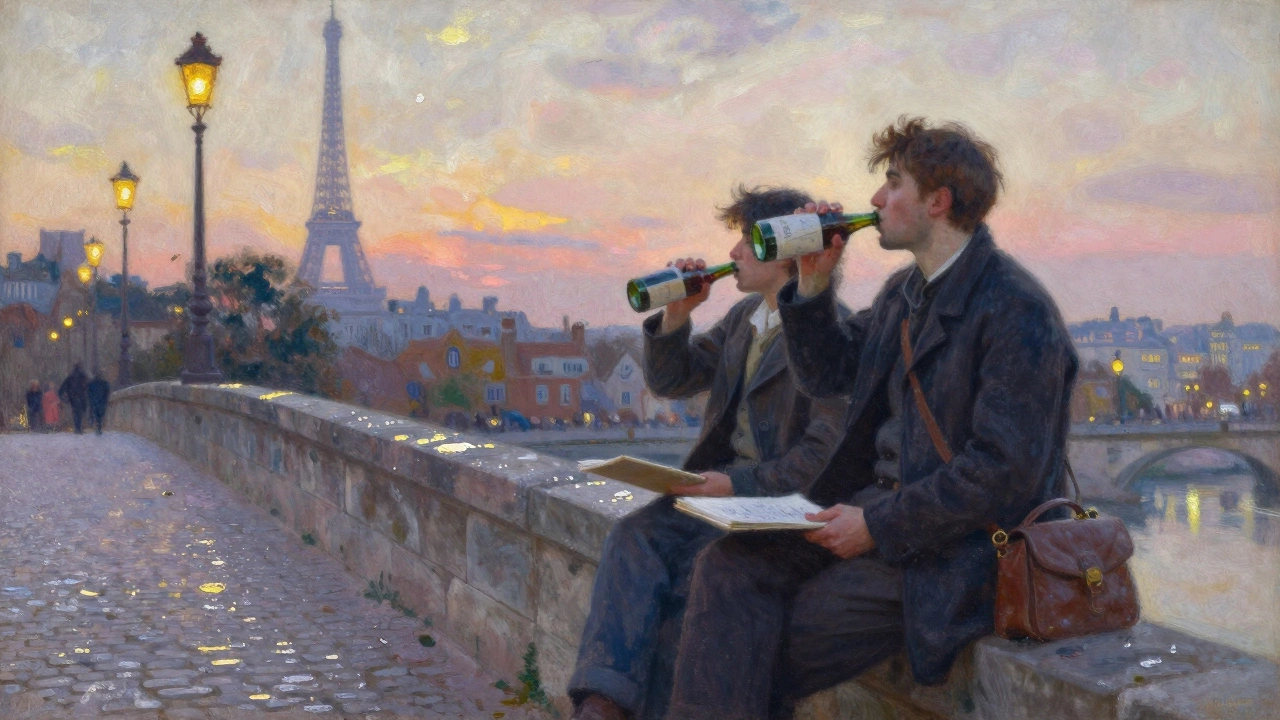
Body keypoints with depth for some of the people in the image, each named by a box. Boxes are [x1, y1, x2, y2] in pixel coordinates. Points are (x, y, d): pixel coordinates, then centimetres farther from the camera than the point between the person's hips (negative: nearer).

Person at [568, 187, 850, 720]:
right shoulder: (744, 317, 17)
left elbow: (826, 454, -16)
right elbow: (670, 381, 20)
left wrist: (740, 485, -21)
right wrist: (676, 316, 3)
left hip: (782, 500, -7)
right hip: (720, 482, 7)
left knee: (692, 576, -28)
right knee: (634, 537, -19)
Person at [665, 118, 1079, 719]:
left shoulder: (1019, 314, -17)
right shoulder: (903, 292, 12)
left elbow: (1004, 474, -21)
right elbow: (827, 375, 20)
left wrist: (879, 526, -18)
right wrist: (813, 284, 5)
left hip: (957, 549, -8)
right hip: (876, 500, 8)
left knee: (771, 648, -14)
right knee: (730, 567, -12)